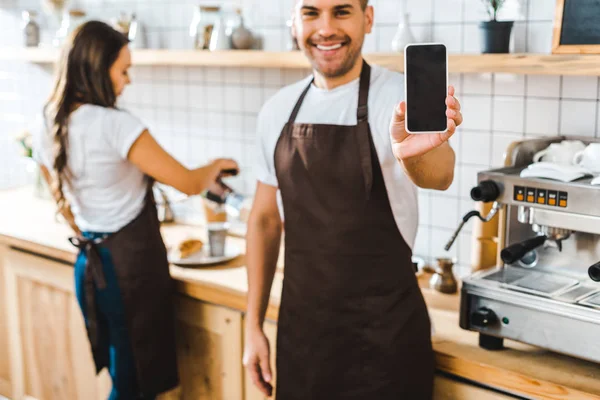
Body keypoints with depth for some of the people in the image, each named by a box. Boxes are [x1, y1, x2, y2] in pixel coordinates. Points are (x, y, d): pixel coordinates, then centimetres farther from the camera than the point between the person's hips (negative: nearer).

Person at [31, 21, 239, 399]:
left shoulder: (46, 130, 3)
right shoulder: (114, 125, -20)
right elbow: (189, 183, -14)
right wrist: (215, 167, 6)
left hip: (91, 264, 8)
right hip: (132, 263, -8)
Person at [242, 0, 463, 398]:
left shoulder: (401, 97, -12)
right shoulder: (276, 111, 2)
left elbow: (438, 175, -32)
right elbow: (266, 220, 9)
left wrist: (412, 152, -55)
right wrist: (253, 325, 8)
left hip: (385, 329, -4)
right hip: (300, 326, 4)